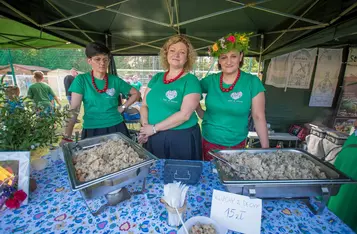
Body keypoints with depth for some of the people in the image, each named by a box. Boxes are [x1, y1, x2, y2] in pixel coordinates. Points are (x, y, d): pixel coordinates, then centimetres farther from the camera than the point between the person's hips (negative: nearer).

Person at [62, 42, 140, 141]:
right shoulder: (81, 80, -4)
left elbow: (136, 94, 10)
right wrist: (66, 137, -17)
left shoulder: (115, 80, 0)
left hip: (116, 127, 2)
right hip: (91, 130, -1)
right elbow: (74, 110, -10)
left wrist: (123, 107, -1)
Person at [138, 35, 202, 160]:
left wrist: (154, 128, -15)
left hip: (182, 139, -4)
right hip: (153, 138, 5)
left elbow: (184, 114, -18)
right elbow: (144, 105, 9)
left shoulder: (191, 80, -8)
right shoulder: (156, 78, 9)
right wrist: (145, 125, -10)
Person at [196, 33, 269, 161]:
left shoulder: (252, 82, -9)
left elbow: (259, 117, -7)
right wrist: (201, 113, -2)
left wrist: (265, 148, -6)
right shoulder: (210, 80, -4)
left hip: (236, 145, -1)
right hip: (208, 142, 2)